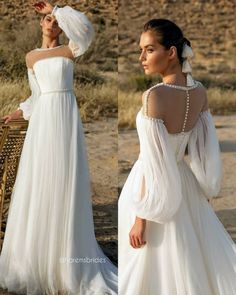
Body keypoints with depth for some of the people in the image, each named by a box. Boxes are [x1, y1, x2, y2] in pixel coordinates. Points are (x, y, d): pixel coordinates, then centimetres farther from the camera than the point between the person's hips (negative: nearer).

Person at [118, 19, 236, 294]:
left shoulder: (154, 96, -24)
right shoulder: (200, 92, -4)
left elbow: (153, 163, -23)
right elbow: (206, 147, 5)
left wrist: (141, 219, -16)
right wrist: (205, 189, 18)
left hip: (156, 186, -7)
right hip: (185, 182, 7)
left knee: (156, 266, 9)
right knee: (191, 256, 23)